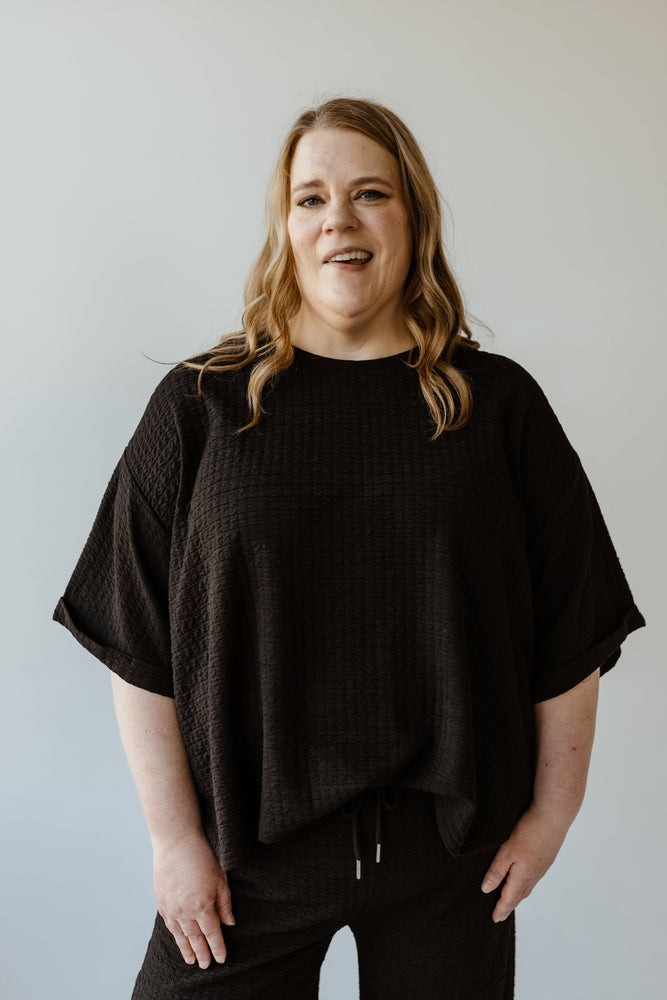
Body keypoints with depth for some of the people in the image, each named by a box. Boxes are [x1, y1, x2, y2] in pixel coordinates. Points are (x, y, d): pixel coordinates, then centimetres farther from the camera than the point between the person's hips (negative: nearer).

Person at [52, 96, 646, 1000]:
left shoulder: (499, 404, -1)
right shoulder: (201, 407, -3)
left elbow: (570, 631, 2)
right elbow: (139, 645, -3)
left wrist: (551, 811, 2)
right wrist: (175, 836, -4)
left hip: (453, 854, 1)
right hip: (247, 847, 0)